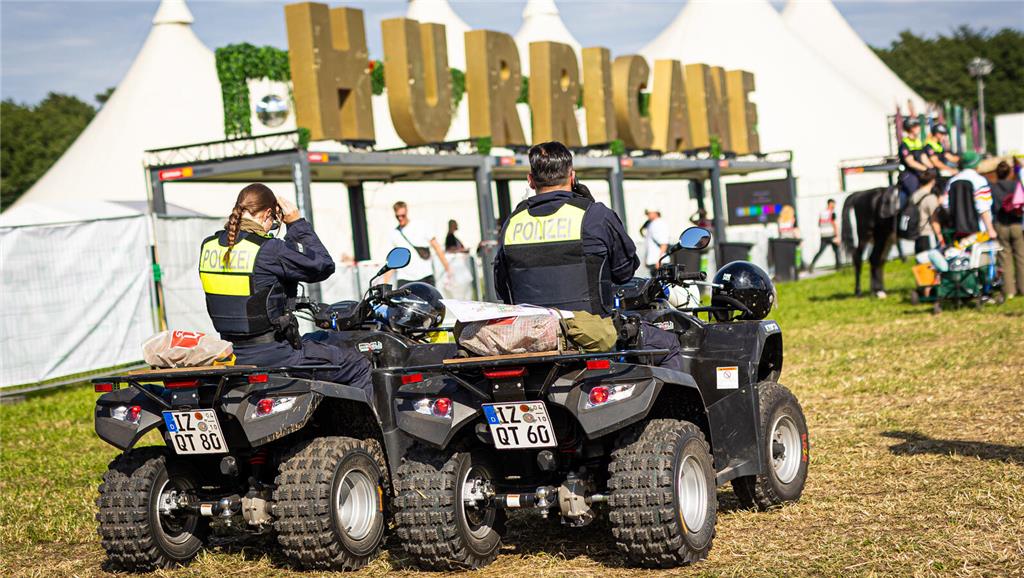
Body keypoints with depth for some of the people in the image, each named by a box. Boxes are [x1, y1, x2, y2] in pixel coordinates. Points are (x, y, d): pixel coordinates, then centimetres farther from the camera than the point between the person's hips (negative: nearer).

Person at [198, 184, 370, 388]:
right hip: (271, 354, -8)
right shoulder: (269, 249, -20)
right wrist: (298, 223, -2)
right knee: (359, 366, 6)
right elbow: (323, 266, -9)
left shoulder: (208, 246, 3)